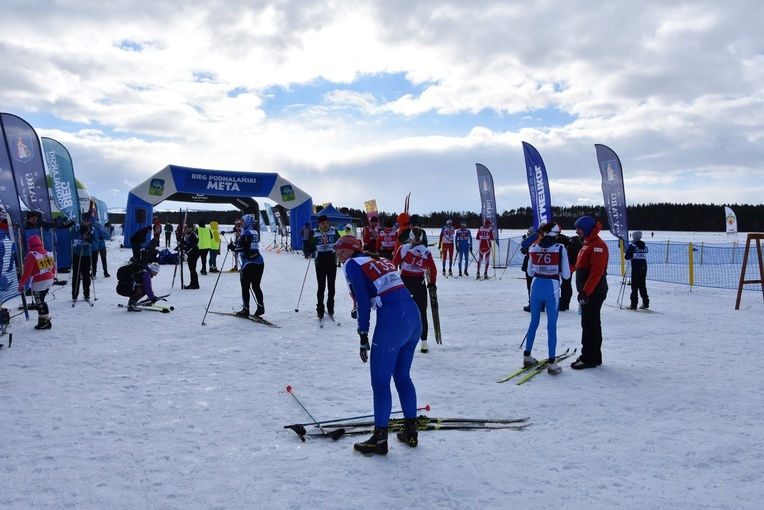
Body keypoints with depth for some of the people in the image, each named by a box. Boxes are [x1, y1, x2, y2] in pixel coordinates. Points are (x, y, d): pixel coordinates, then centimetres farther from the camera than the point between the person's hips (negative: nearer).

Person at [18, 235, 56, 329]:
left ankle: (45, 321, 2)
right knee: (41, 300, 19)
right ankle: (44, 318, 22)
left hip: (39, 282, -8)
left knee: (39, 301, 1)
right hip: (49, 280, 8)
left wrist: (21, 283, -6)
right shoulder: (48, 253, 7)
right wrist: (53, 276, 33)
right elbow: (53, 267, 17)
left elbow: (27, 271, -15)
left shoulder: (31, 255, -14)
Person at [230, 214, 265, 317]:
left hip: (249, 262, -8)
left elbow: (244, 248, -18)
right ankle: (261, 307, 6)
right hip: (259, 262, 8)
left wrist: (233, 247, -5)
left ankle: (245, 309, 4)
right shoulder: (255, 232, 14)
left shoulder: (246, 233, -10)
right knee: (256, 286, 12)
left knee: (245, 286, 2)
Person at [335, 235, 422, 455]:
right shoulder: (382, 261, 23)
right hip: (414, 316, 8)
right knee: (402, 377, 20)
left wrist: (363, 336, -4)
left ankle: (380, 439, 13)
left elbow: (363, 301, -7)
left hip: (392, 321, -8)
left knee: (380, 382, 5)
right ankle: (410, 432, 29)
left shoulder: (353, 264, 2)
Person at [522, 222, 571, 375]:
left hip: (536, 287, 4)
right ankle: (551, 364, 5)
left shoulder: (534, 248, 1)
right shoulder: (560, 248, -9)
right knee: (552, 326, 3)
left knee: (534, 322, 18)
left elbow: (530, 272, 8)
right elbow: (566, 275, -7)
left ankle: (527, 356, 26)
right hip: (552, 289, -3)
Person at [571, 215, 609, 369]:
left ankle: (588, 358, -2)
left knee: (589, 325, -7)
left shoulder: (597, 245, -15)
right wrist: (583, 291, 18)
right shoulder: (588, 244, 18)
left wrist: (586, 292, -23)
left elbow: (597, 272, -22)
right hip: (588, 292, 10)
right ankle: (595, 357, 21)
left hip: (594, 293, -10)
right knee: (592, 324, 14)